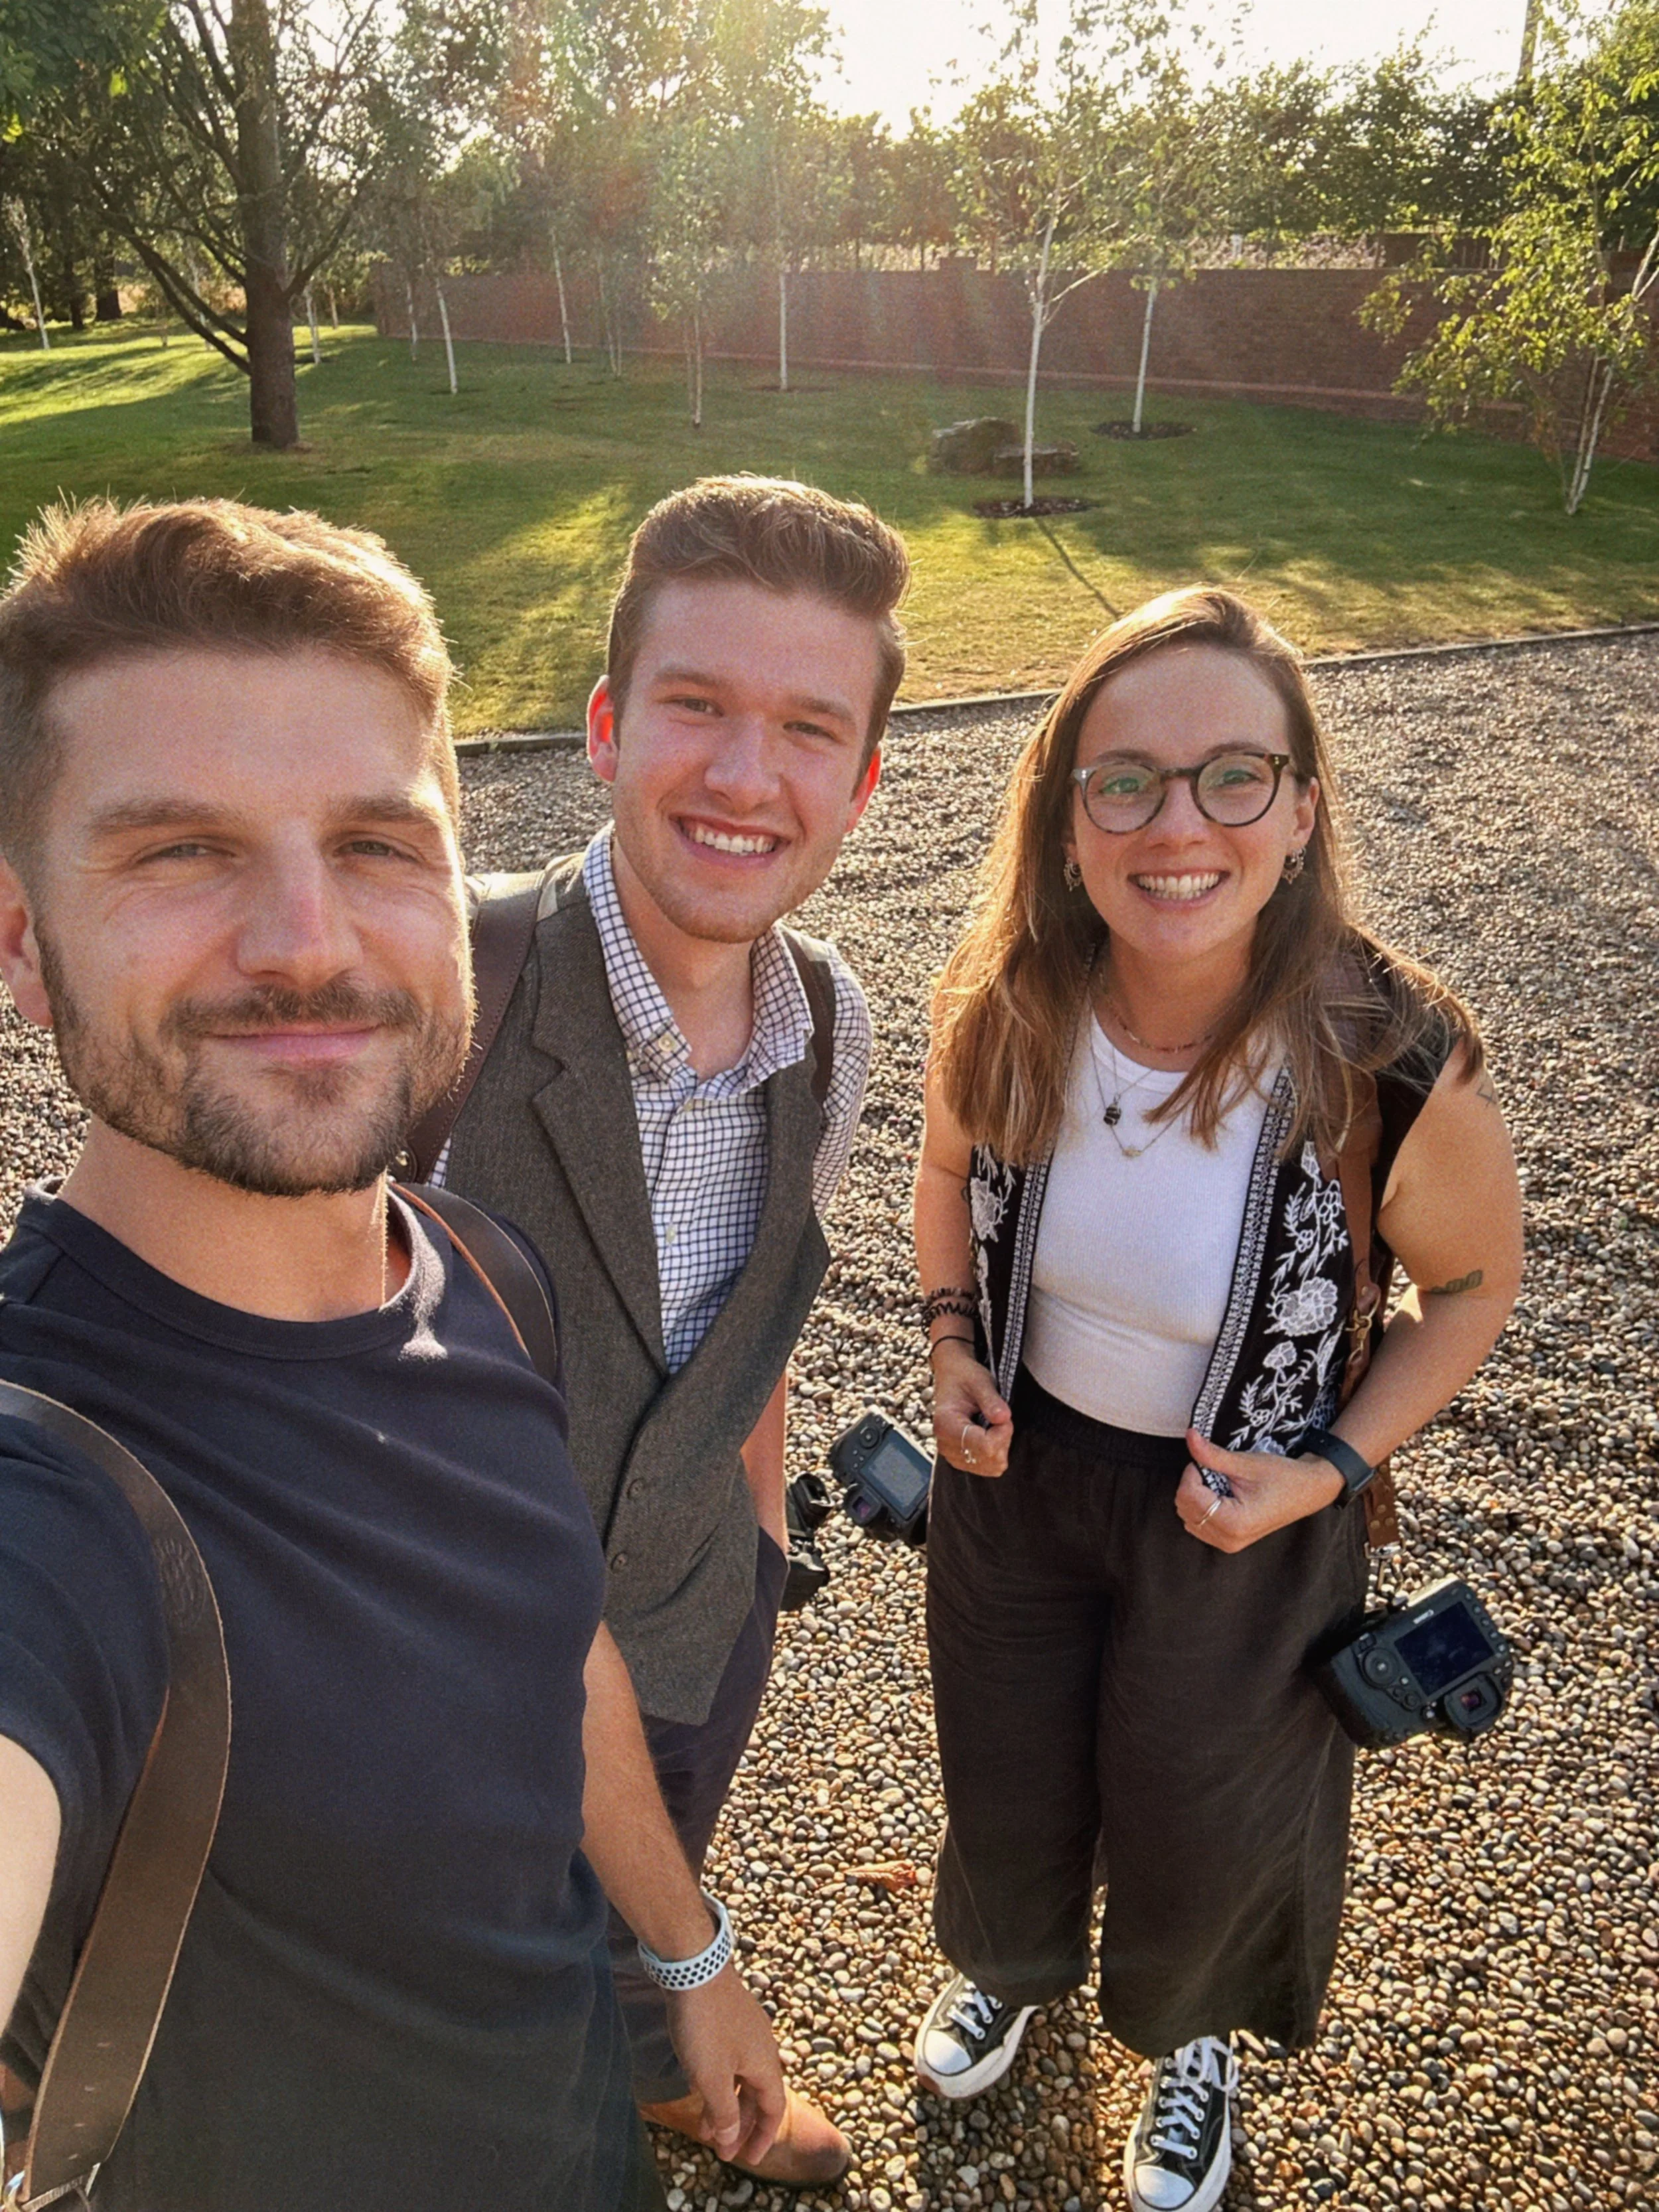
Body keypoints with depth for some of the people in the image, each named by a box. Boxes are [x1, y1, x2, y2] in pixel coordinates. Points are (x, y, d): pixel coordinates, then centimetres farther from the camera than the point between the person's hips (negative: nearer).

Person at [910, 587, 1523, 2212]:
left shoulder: (1393, 1068, -30)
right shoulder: (1002, 1010, -22)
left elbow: (1473, 1285, -10)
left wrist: (1333, 1464, -19)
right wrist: (950, 1336, -12)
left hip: (1239, 1511, -2)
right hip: (1016, 1465, 3)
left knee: (1205, 1817, 24)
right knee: (1005, 1769, 27)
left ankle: (1194, 2036, 62)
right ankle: (1008, 1964, 66)